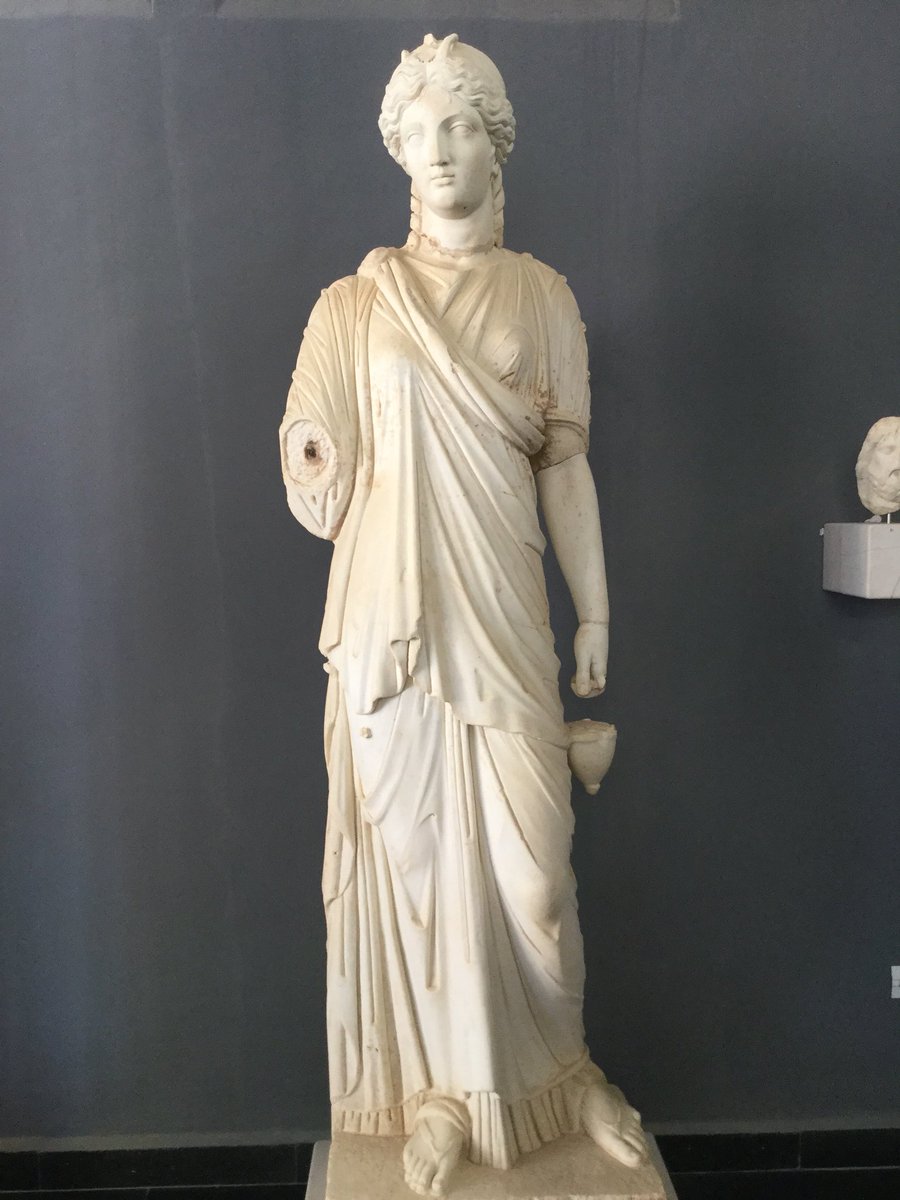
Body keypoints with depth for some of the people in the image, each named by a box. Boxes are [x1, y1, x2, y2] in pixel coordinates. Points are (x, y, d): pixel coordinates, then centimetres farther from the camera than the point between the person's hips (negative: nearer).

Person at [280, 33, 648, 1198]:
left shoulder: (543, 298, 9)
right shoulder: (355, 303, 7)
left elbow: (566, 468, 6)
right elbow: (320, 465, 8)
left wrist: (594, 613, 4)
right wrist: (315, 460, -14)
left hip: (503, 618, 0)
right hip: (392, 618, 0)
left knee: (532, 854, 3)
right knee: (414, 850, 5)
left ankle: (561, 1067, 29)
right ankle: (447, 1090, 24)